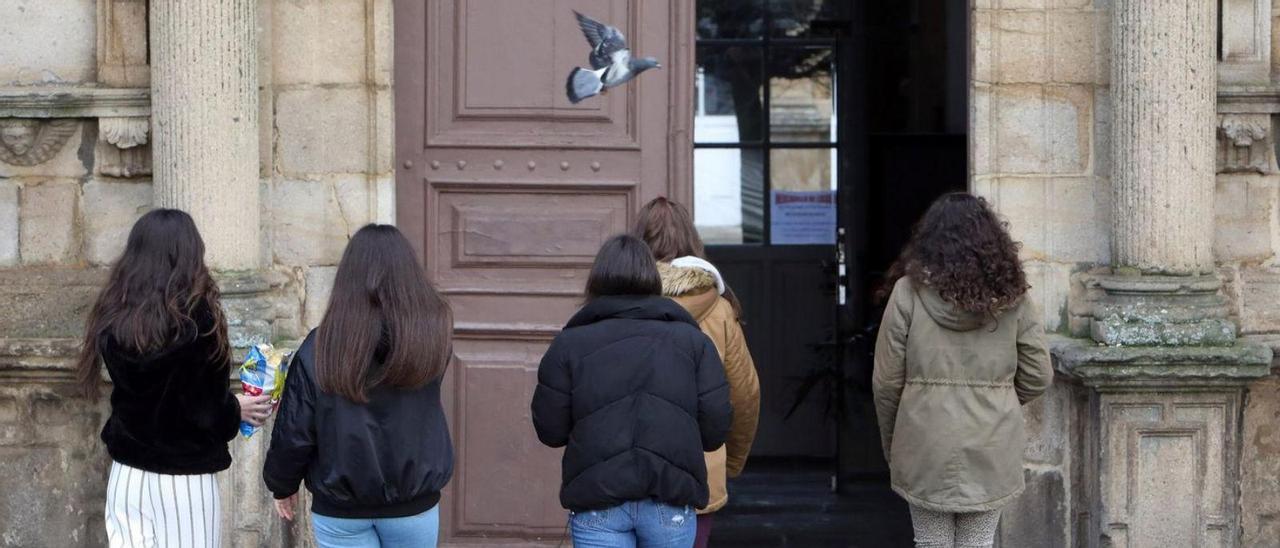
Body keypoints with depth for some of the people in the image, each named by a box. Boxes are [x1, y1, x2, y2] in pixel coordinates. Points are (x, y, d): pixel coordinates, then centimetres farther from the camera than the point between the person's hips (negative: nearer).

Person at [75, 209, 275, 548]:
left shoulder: (113, 318, -2)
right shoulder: (198, 319, -15)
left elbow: (131, 390, 7)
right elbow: (207, 410, -13)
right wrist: (237, 410, 8)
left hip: (127, 474, 4)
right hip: (186, 478, -4)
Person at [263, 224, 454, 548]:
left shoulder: (320, 348, -14)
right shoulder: (432, 335, -12)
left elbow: (294, 432, -7)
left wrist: (282, 485, 10)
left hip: (341, 509, -1)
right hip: (413, 505, 1)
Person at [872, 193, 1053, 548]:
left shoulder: (909, 292, -6)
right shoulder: (1011, 296, -1)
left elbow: (886, 382, -4)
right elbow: (1038, 377, 3)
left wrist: (890, 443, 10)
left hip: (926, 448, -1)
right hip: (992, 451, 1)